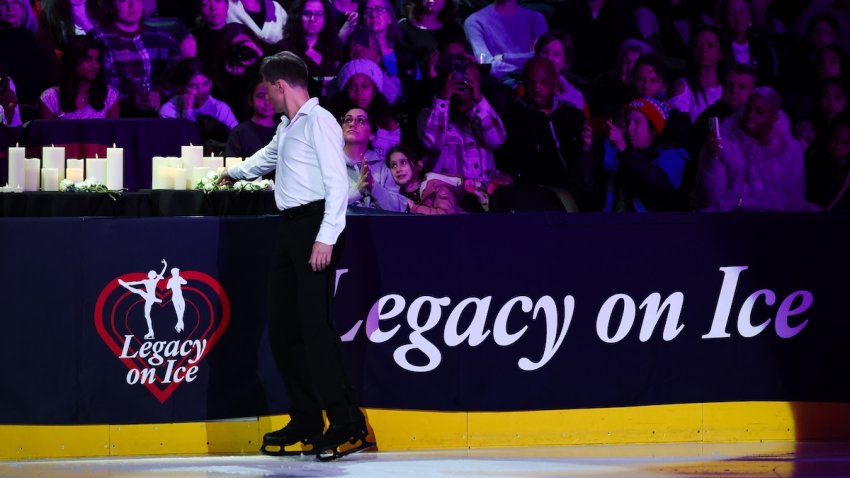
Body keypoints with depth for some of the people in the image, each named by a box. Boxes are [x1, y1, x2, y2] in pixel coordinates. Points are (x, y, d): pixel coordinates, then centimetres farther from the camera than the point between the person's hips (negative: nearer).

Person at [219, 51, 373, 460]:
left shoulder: (318, 122, -9)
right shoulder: (287, 127, 20)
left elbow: (338, 182, -17)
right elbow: (267, 158, 43)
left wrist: (326, 238, -23)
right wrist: (235, 172, 61)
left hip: (313, 222, -10)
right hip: (290, 227, 10)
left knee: (314, 326, -16)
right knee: (283, 329, 8)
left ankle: (346, 423, -16)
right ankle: (305, 422, 14)